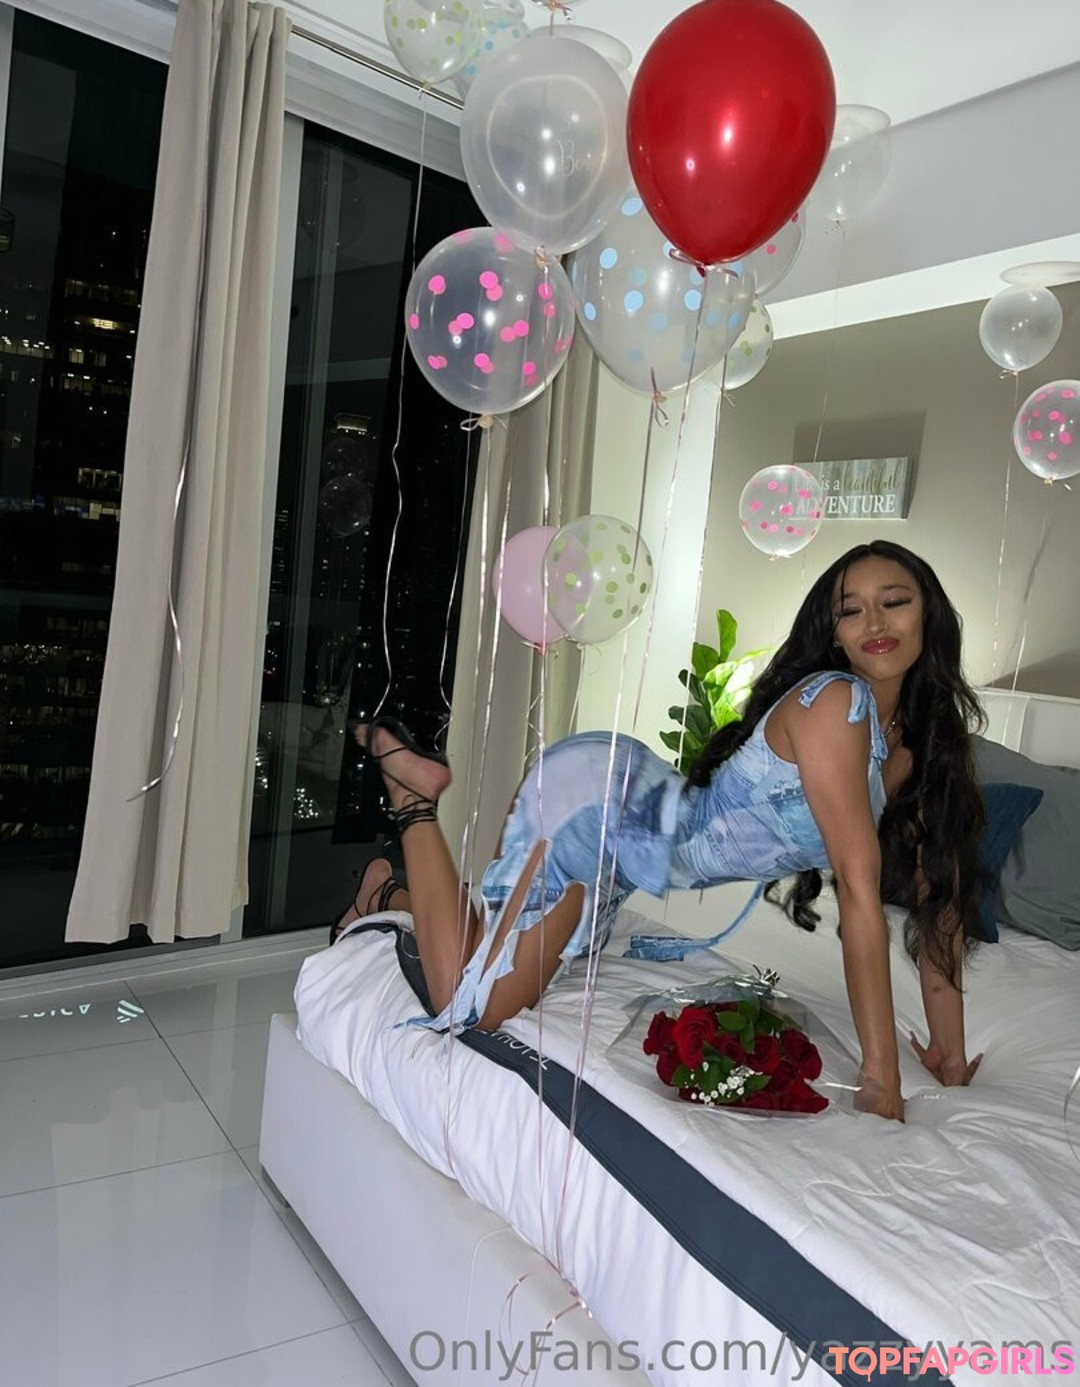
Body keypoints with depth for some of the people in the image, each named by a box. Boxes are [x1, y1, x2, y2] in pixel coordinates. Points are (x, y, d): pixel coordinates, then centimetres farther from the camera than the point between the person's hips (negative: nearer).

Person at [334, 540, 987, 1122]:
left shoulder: (921, 744, -1)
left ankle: (393, 891, 36)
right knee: (472, 1011, -4)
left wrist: (951, 1052, -1)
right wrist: (882, 1077, -26)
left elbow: (938, 894, 2)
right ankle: (412, 789, 9)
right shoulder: (834, 702, -28)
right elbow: (860, 892, -30)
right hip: (591, 790, -8)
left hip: (623, 813, 8)